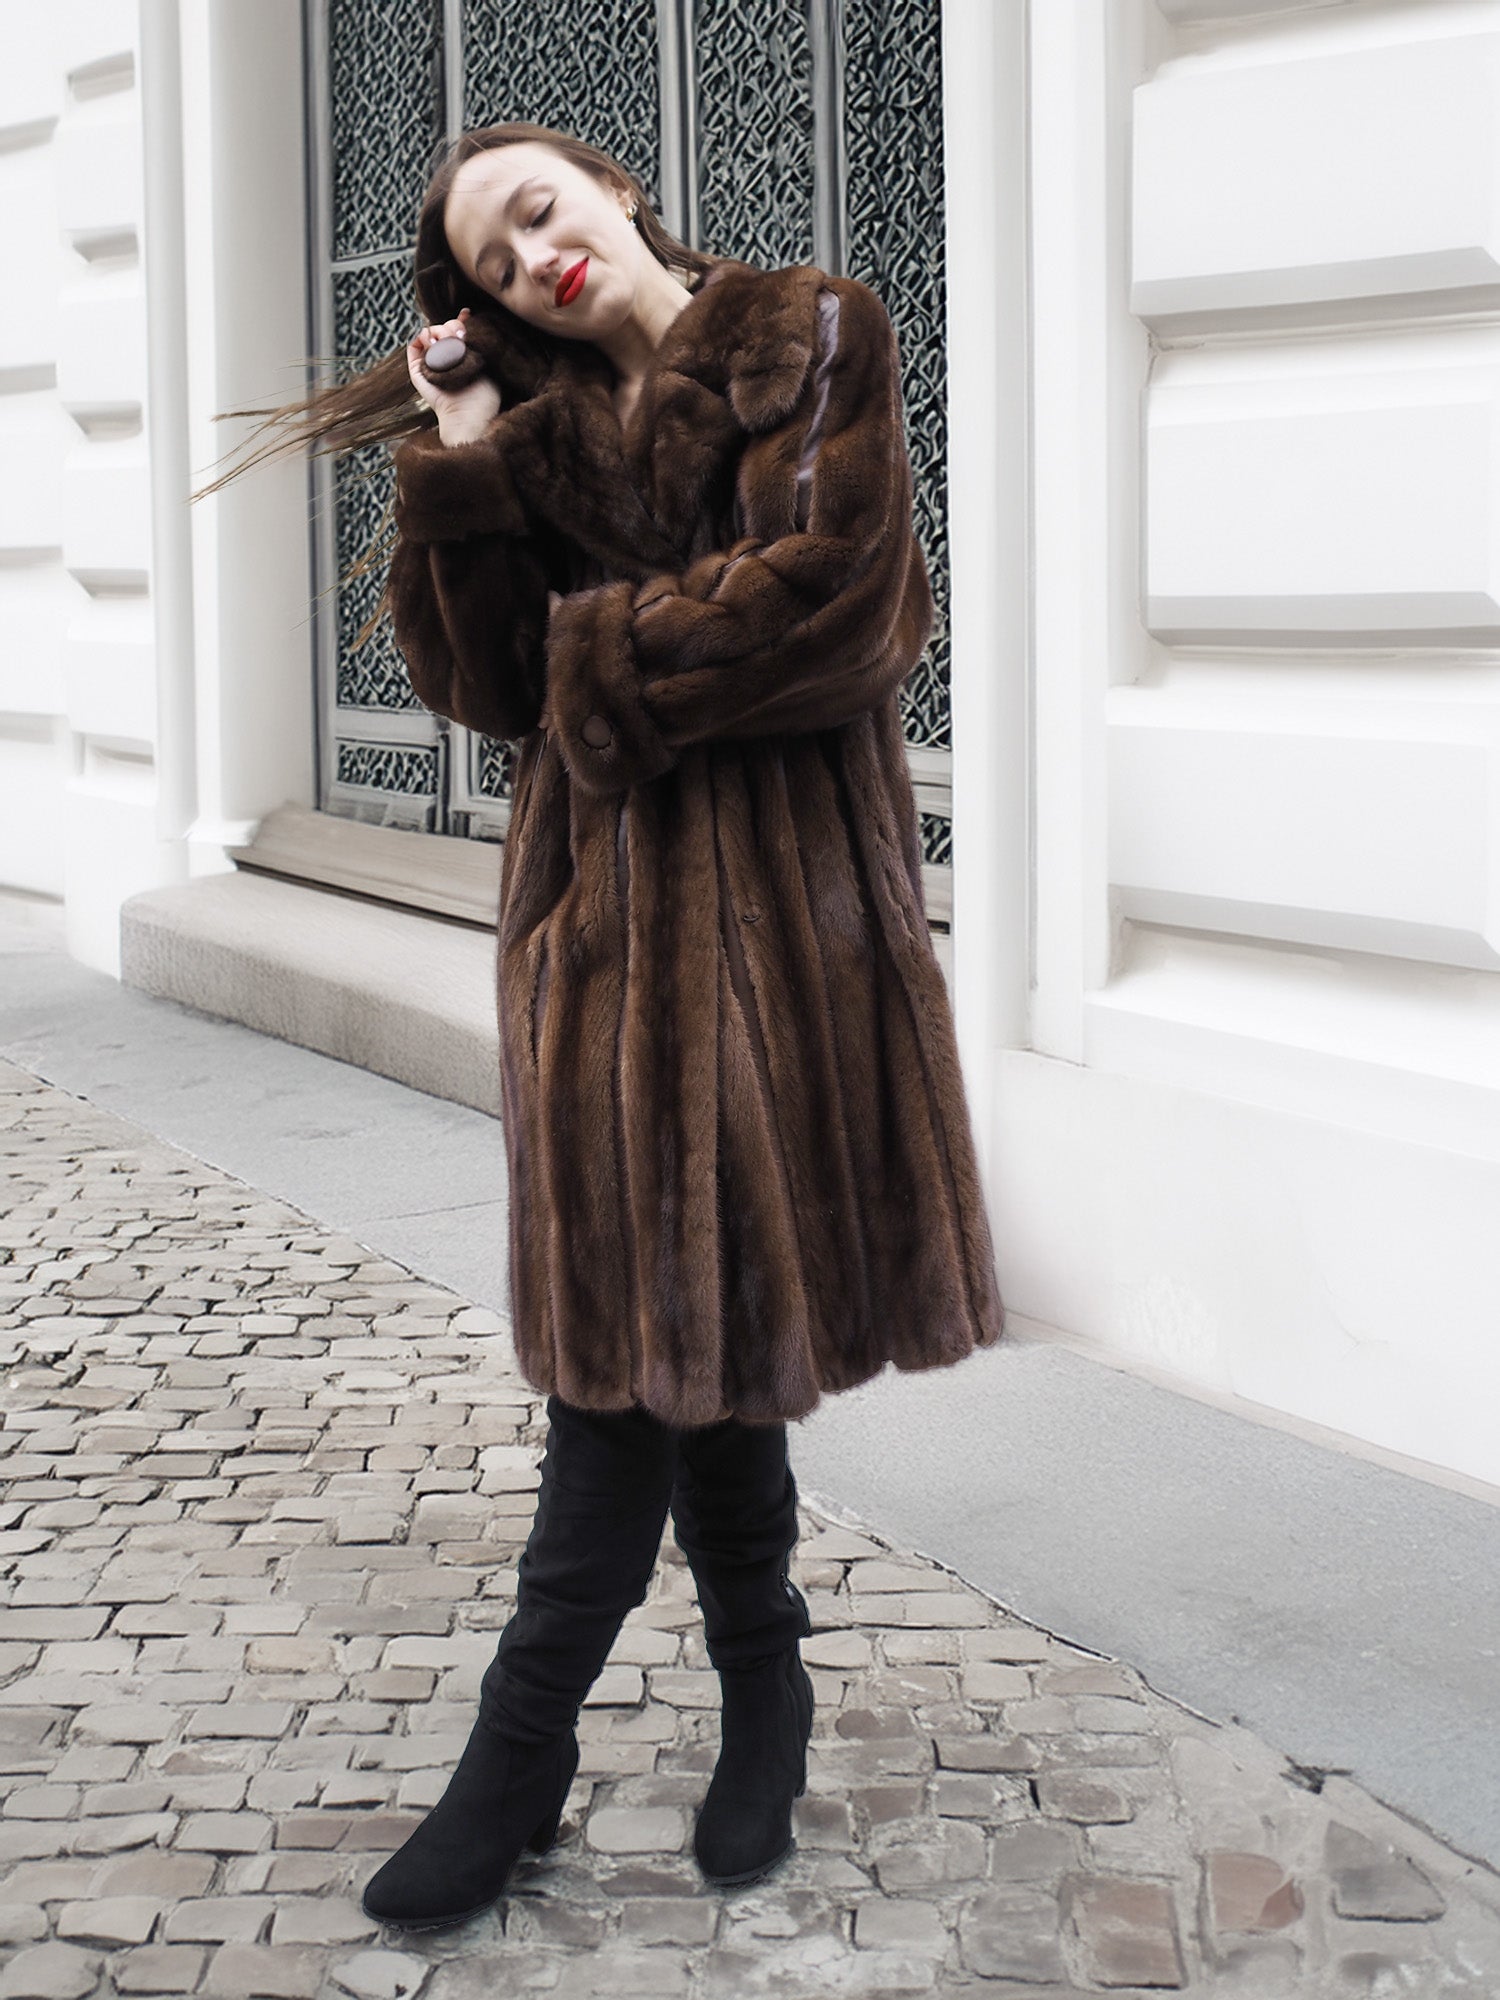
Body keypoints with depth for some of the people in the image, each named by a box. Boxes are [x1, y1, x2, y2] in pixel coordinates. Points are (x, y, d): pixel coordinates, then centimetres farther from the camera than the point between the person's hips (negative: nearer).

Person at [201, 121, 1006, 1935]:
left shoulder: (813, 337, 2)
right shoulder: (543, 423, 14)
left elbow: (826, 590, -11)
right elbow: (487, 683, 5)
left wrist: (607, 654, -4)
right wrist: (461, 475, -4)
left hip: (770, 895, -4)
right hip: (608, 895, 4)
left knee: (662, 1320, 0)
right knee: (654, 1321, 1)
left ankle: (529, 1737, 11)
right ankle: (761, 1690, 15)